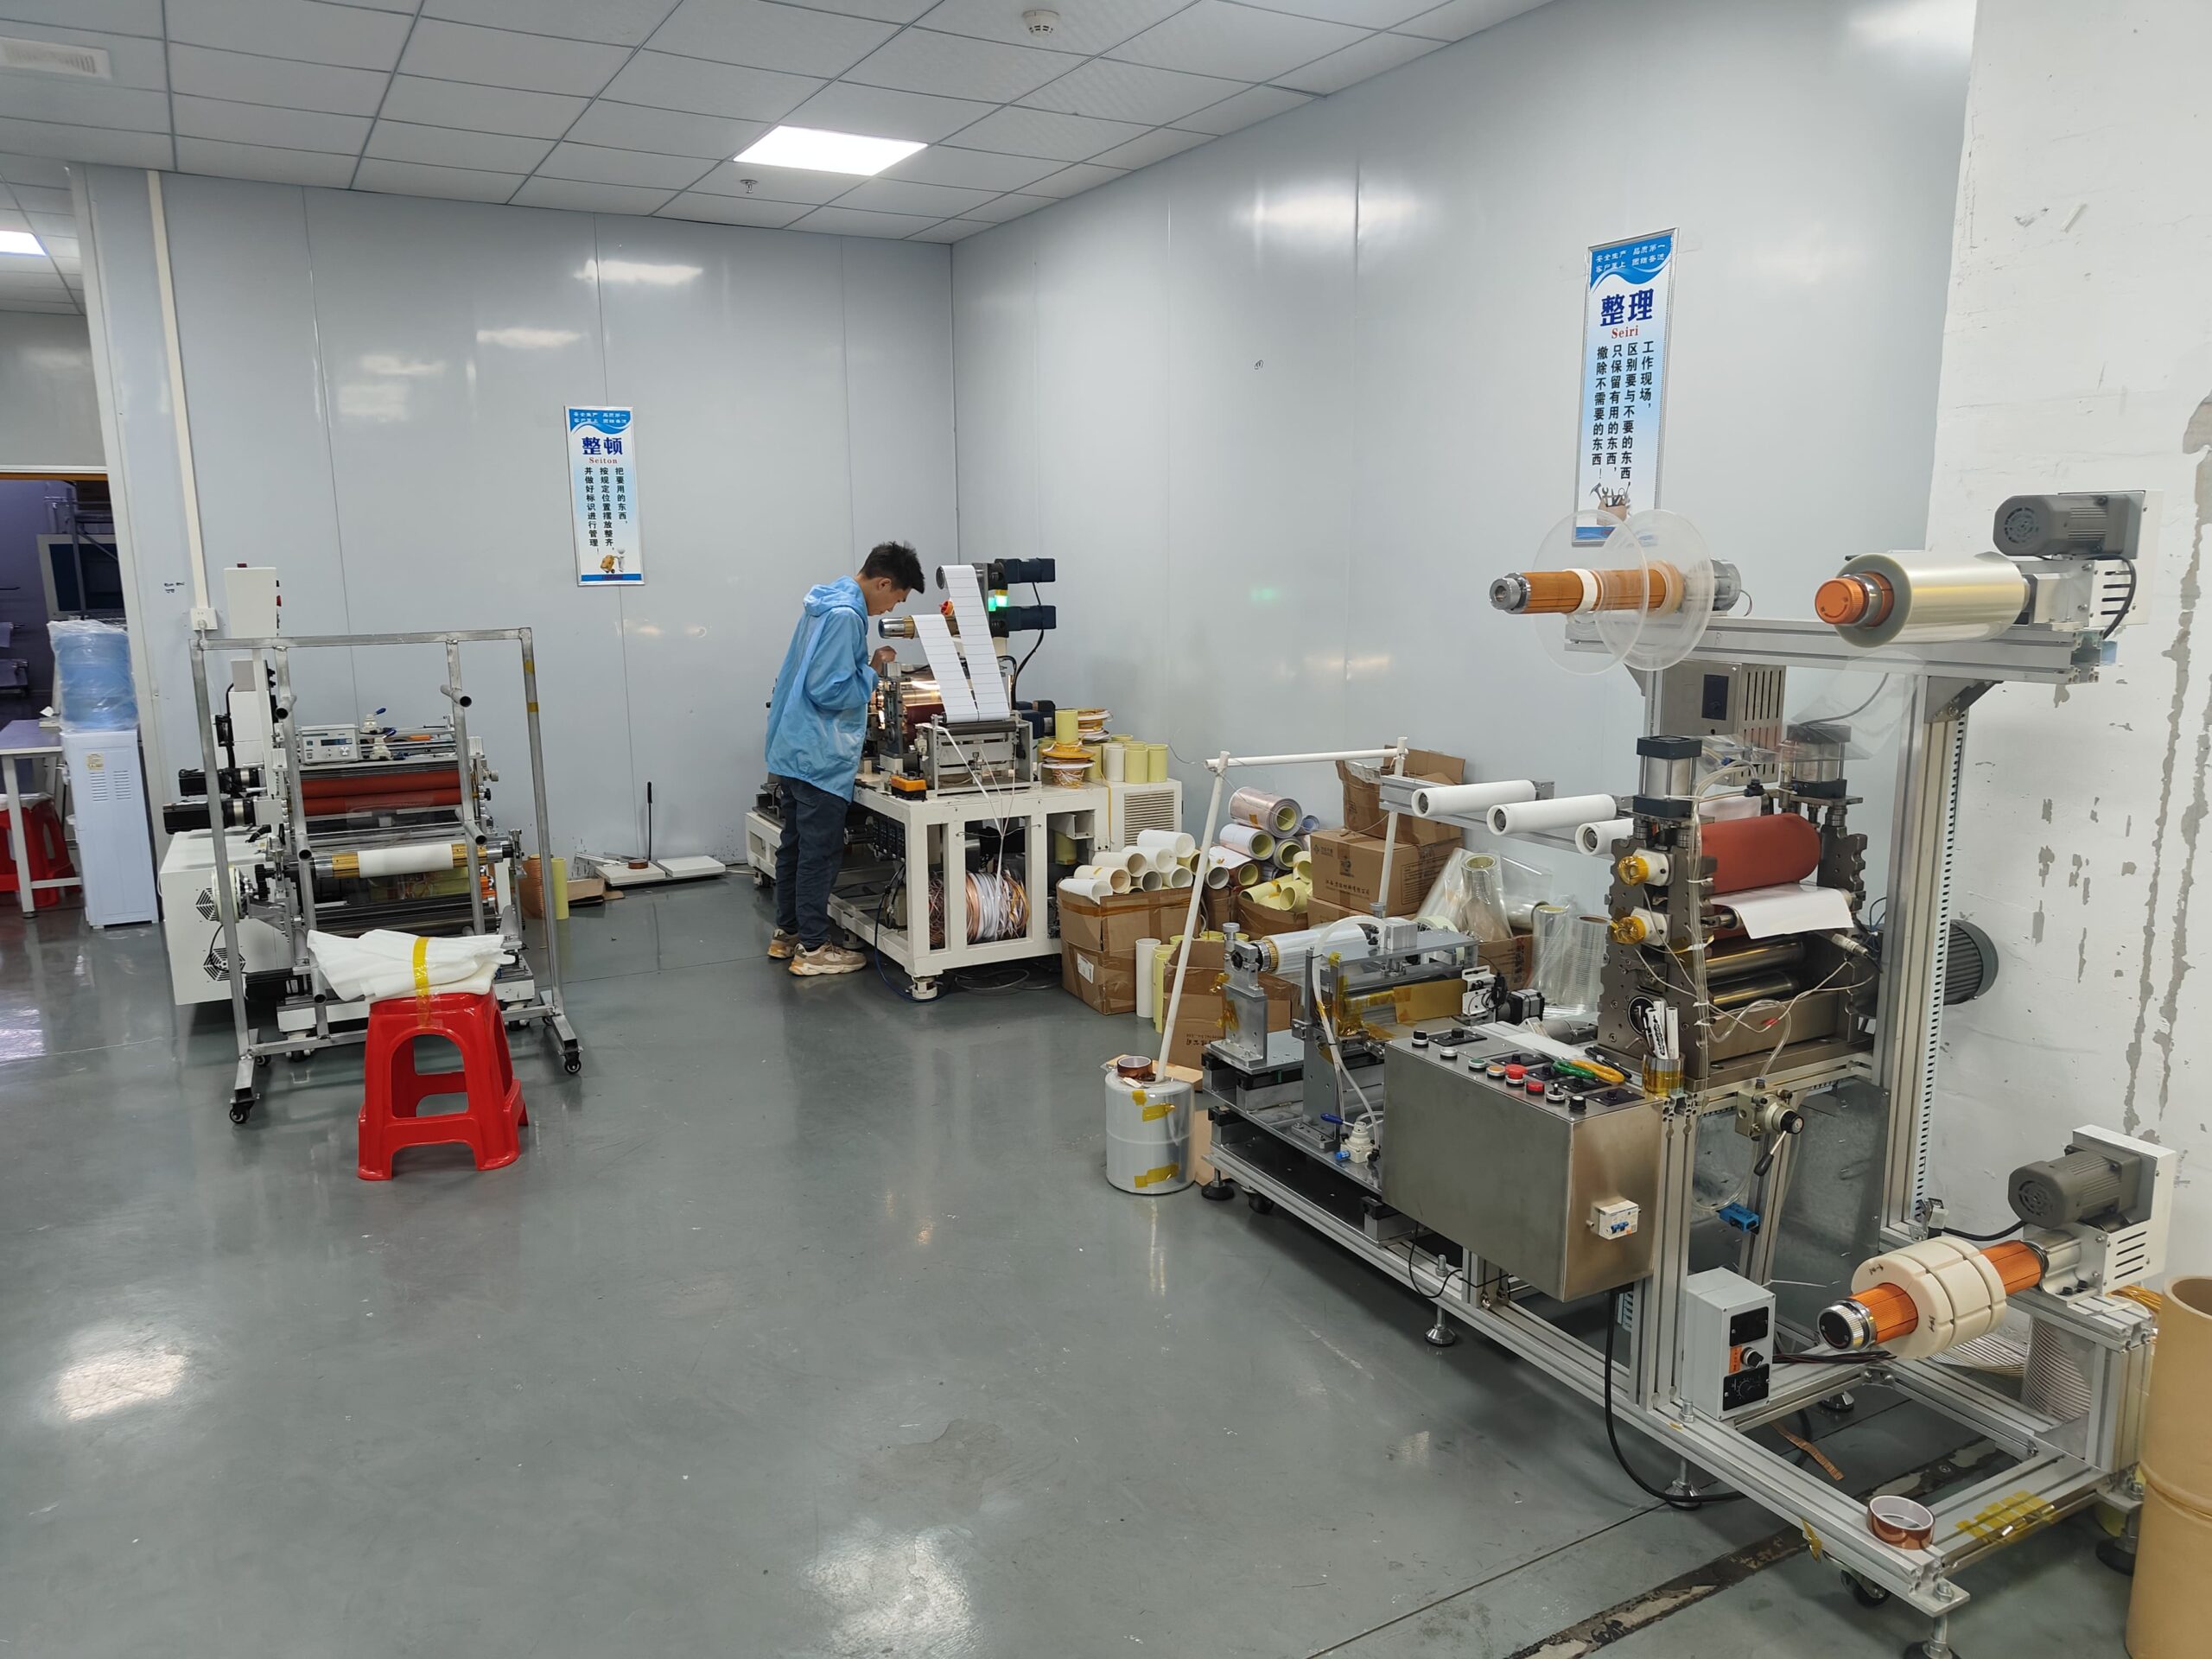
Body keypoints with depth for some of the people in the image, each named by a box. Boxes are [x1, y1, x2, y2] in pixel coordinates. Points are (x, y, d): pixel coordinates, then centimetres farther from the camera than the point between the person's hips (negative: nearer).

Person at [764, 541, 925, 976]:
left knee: (795, 845, 17)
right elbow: (830, 691, -23)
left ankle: (787, 934, 28)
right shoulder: (845, 616, -20)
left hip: (793, 748, 10)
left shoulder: (826, 602, 12)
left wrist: (867, 666, 13)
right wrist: (874, 670, -10)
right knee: (821, 853, -1)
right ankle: (813, 949, 6)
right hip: (820, 757, -10)